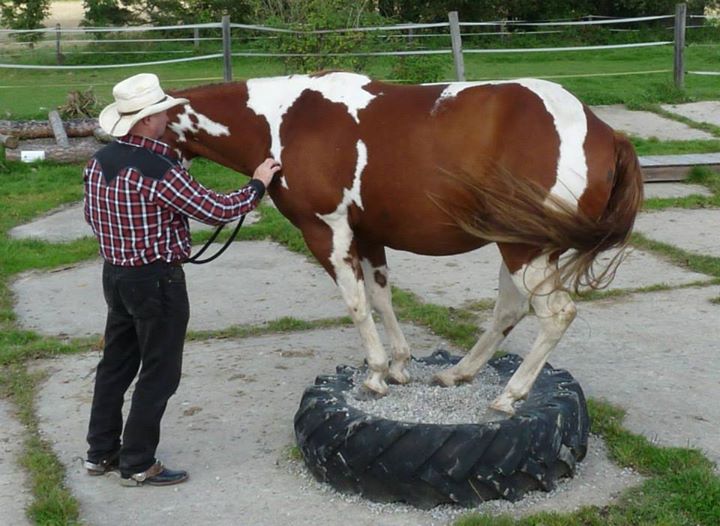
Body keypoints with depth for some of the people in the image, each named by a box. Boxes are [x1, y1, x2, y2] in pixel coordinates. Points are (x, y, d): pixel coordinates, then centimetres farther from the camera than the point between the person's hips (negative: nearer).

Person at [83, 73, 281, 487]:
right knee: (160, 373, 5)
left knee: (116, 363, 19)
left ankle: (101, 452, 29)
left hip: (115, 274, 8)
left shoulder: (100, 161, 1)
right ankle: (137, 464, 12)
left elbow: (92, 216, 14)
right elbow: (217, 211, -19)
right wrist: (258, 185, -5)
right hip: (156, 281, -8)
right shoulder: (159, 171, -24)